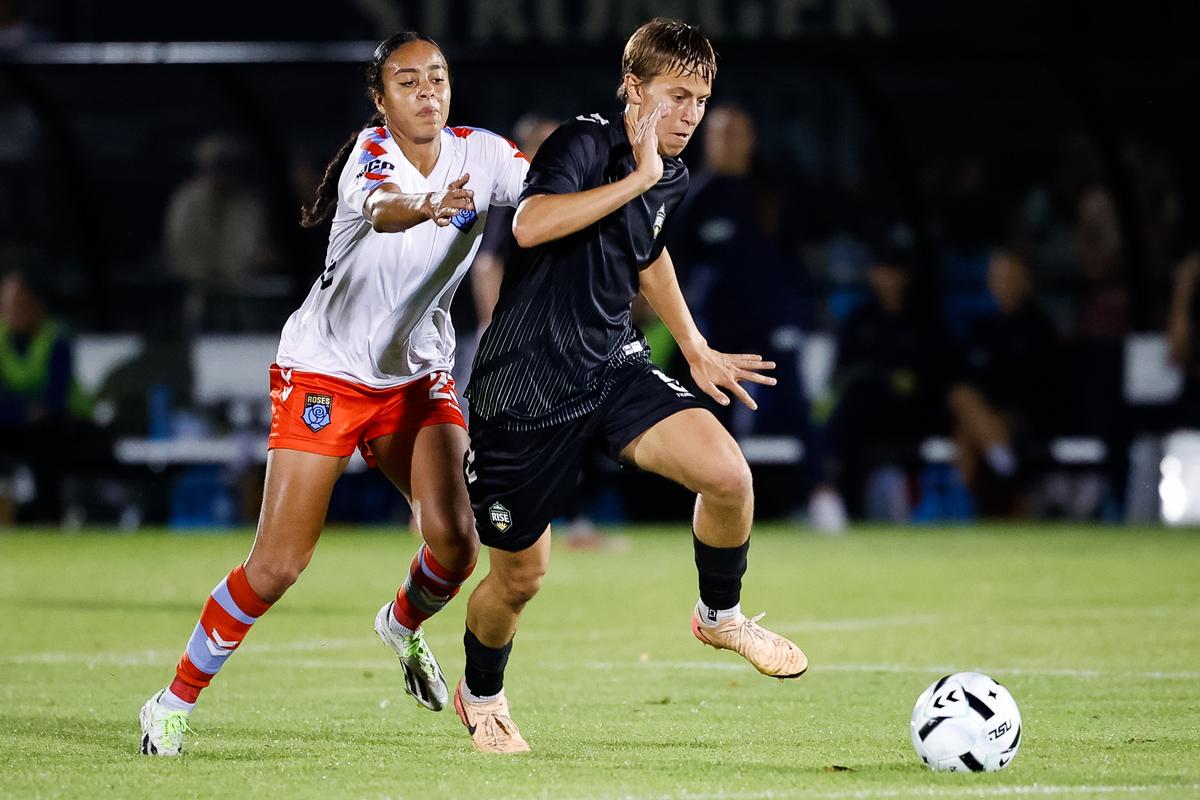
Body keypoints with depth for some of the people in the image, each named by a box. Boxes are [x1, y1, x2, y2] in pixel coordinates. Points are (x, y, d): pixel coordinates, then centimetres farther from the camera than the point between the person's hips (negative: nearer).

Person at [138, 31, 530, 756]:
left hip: (420, 375, 4)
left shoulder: (480, 153, -7)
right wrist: (426, 208, -65)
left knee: (455, 542, -13)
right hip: (325, 370, -4)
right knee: (278, 565, -9)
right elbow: (381, 209, -43)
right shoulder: (370, 154, -20)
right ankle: (176, 702, 8)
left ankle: (404, 625, 22)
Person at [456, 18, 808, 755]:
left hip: (612, 368, 6)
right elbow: (531, 225, -38)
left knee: (729, 473, -19)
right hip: (526, 383, -6)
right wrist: (637, 177, -34)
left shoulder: (672, 178, 6)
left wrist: (696, 349, 27)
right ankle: (481, 696, 36)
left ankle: (720, 615, 9)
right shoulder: (585, 143, -18)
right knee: (520, 575, 5)